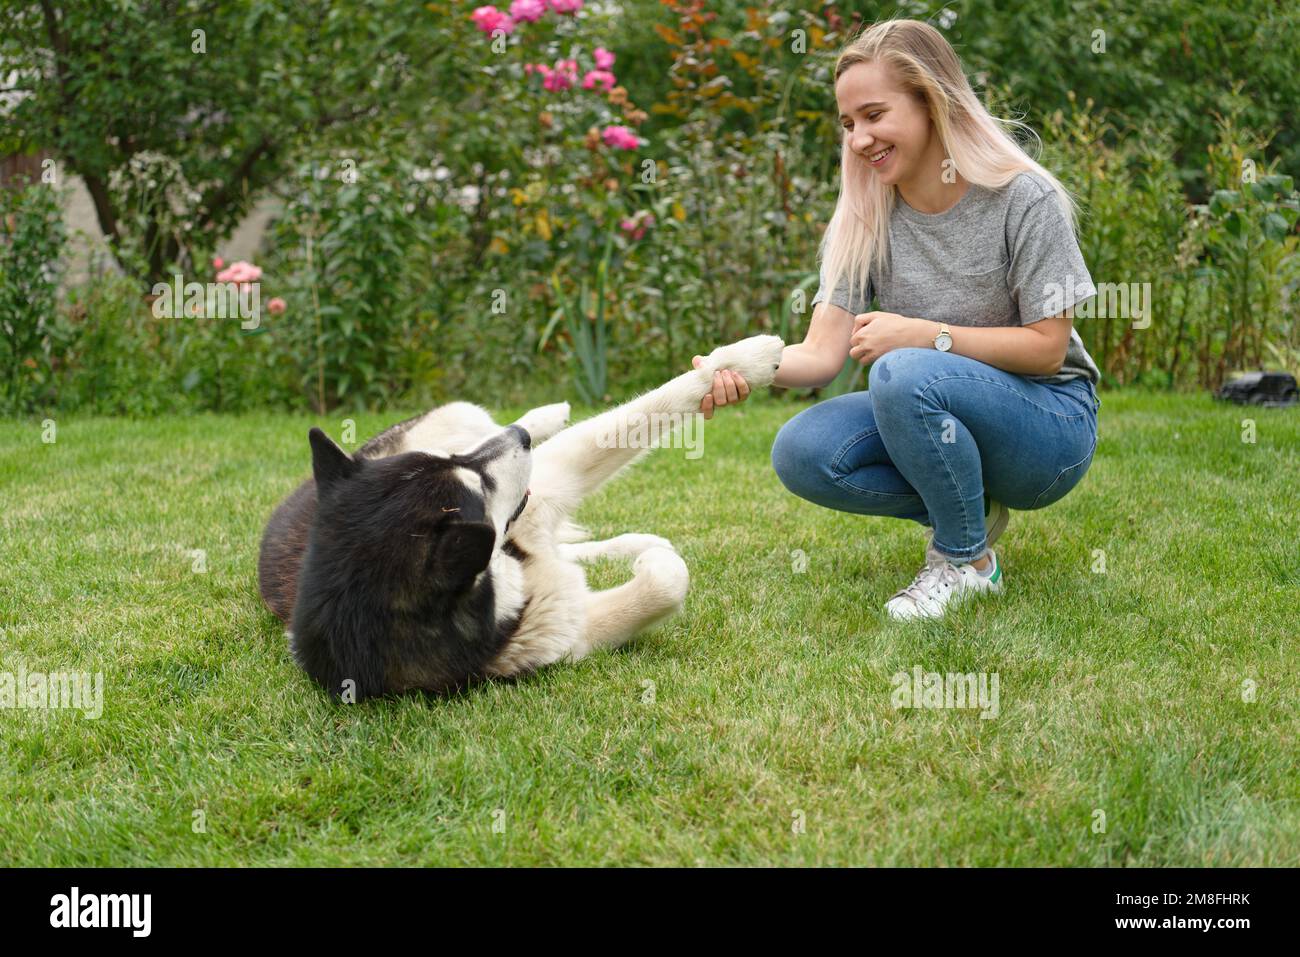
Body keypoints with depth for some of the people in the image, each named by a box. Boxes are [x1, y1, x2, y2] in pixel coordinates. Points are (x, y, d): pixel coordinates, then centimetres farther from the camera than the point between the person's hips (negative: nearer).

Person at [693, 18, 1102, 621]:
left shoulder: (1023, 199, -15)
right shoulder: (866, 220, -2)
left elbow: (1047, 346, -14)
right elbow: (823, 352, -11)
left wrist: (923, 335, -22)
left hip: (1048, 422, -5)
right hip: (944, 418, 5)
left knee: (902, 373, -34)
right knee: (800, 453, -21)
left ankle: (967, 561, -13)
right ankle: (972, 509, -1)